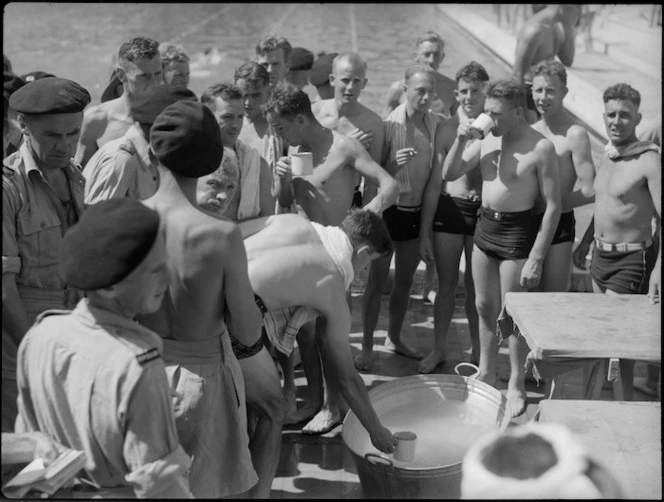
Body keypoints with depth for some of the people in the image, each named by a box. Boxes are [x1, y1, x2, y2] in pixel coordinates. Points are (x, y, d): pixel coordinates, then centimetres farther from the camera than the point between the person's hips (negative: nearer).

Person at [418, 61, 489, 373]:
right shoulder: (447, 129, 1)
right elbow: (435, 182, 3)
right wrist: (424, 232, 3)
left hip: (484, 211, -1)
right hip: (449, 208, 2)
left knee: (476, 288, 9)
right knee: (446, 284, 12)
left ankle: (477, 352, 26)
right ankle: (438, 349, 28)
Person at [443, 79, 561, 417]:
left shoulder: (540, 148, -16)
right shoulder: (487, 139, 2)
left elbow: (553, 206, -14)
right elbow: (449, 175, 8)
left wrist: (536, 258, -17)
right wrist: (460, 141, -10)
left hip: (518, 231, -6)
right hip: (485, 227, 6)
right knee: (484, 307, 16)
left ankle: (516, 386, 21)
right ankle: (485, 374, 33)